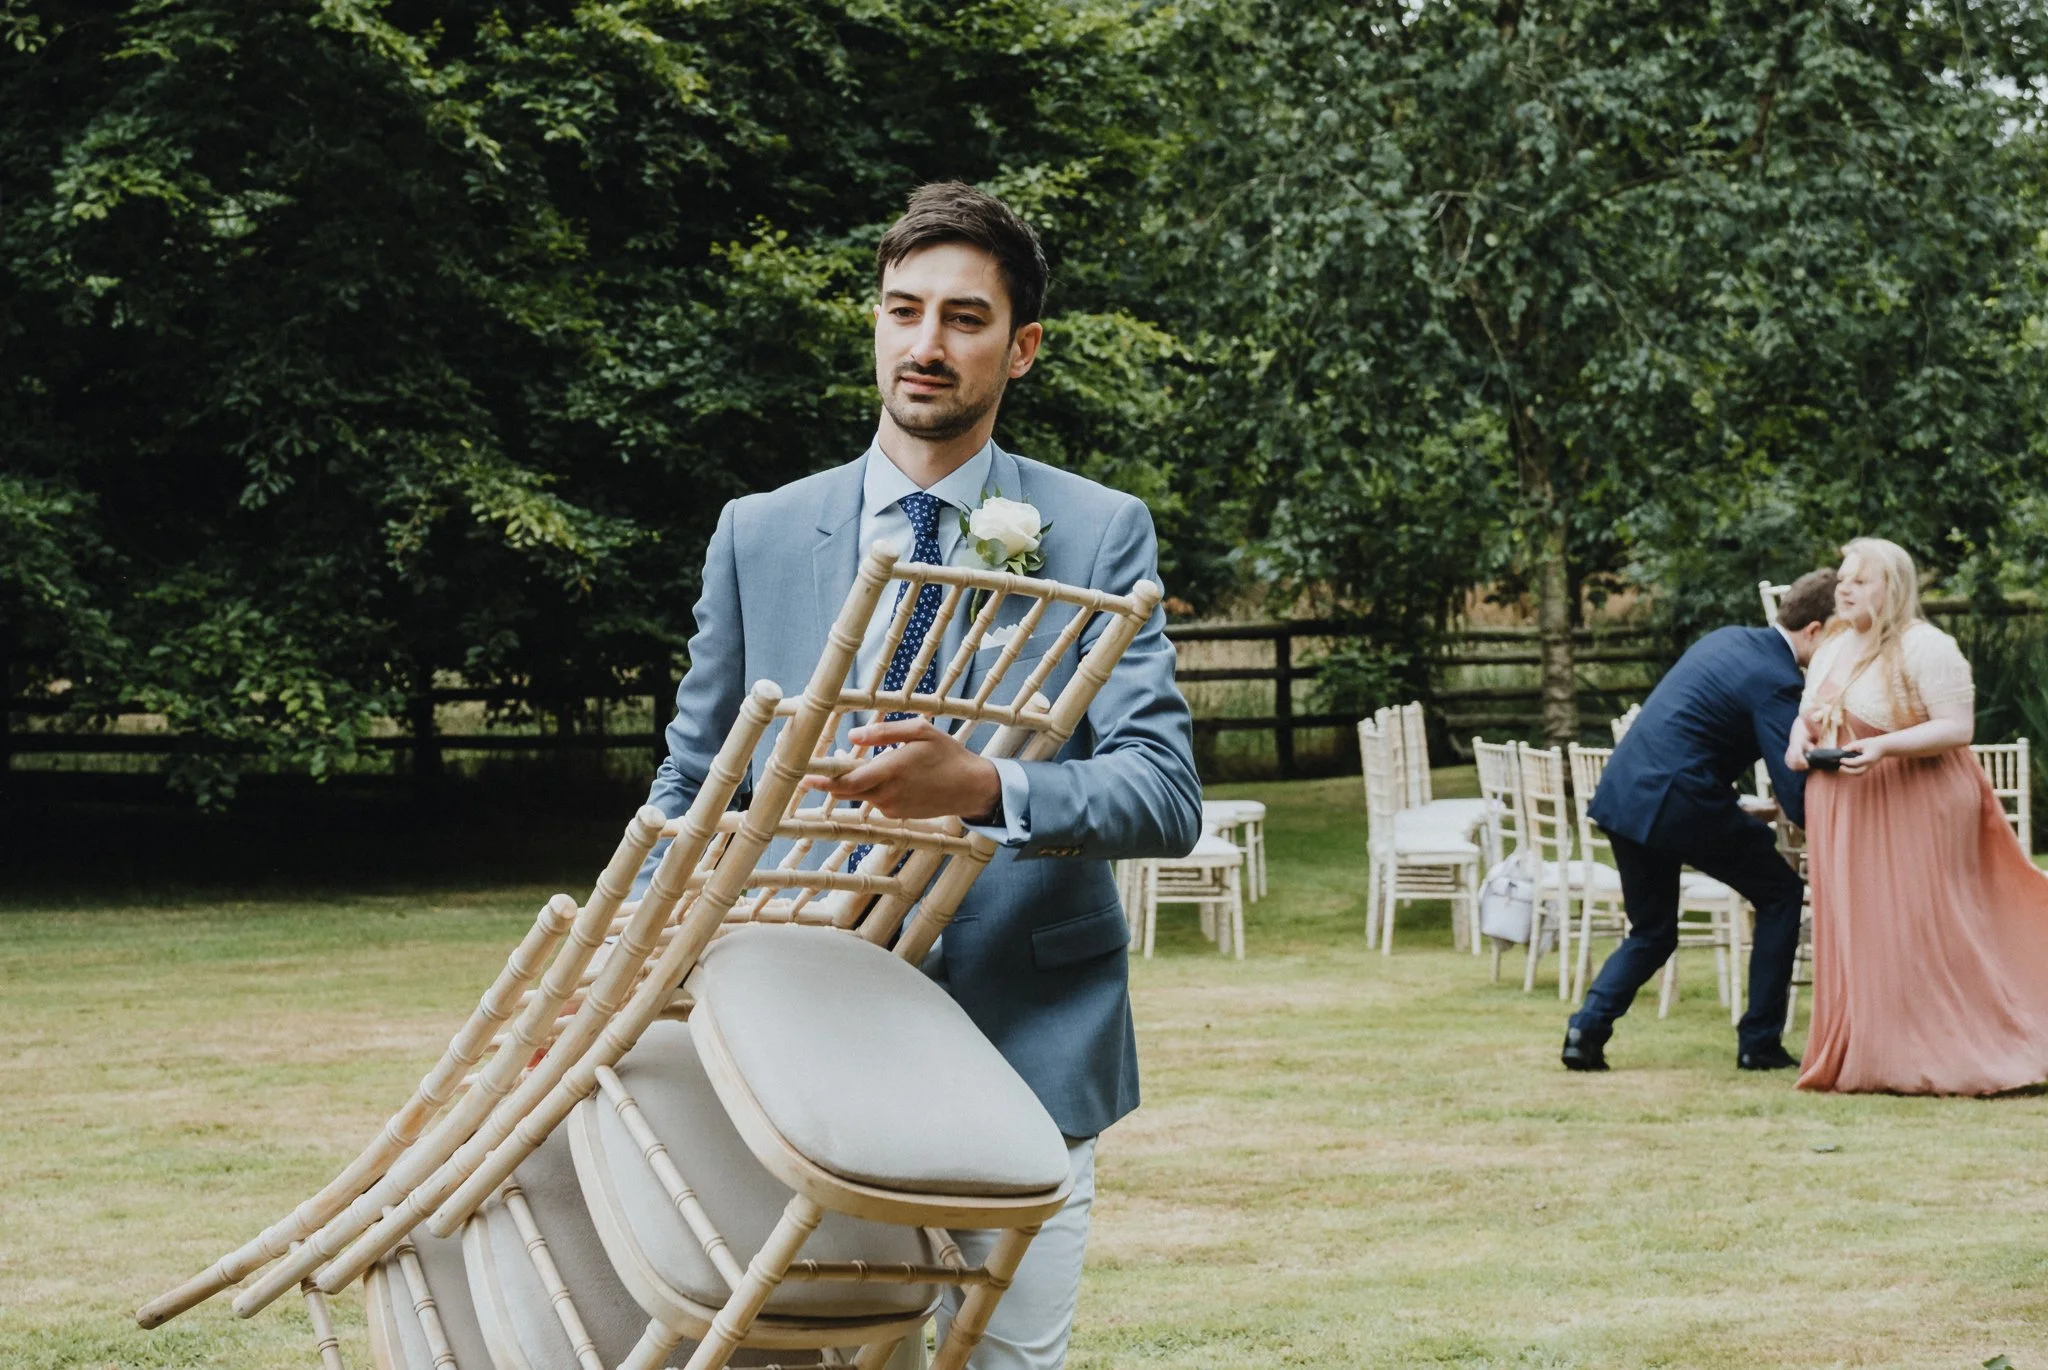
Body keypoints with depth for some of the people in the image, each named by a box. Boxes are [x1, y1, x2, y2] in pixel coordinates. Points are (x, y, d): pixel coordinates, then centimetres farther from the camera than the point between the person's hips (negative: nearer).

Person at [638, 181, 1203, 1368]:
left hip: (1028, 1048, -1)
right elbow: (692, 789, 14)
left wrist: (988, 789, -26)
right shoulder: (760, 535, 8)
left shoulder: (1099, 535, 1)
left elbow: (1168, 794, -8)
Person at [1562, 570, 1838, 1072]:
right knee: (1781, 893, 11)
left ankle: (1586, 1030, 3)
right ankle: (1759, 1043, 10)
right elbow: (1797, 797, -14)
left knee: (1652, 933, 22)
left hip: (1622, 794, 8)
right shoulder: (1775, 682, -11)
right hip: (1679, 802, -8)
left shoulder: (1727, 639, 15)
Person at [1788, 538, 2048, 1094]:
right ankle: (1862, 1058, 14)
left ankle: (1947, 1059, 2)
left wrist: (1884, 745, -27)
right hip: (1844, 817, 7)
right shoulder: (1831, 651, 14)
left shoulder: (1925, 647, -11)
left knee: (1922, 937, -6)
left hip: (1913, 811, -7)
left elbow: (1958, 728, -16)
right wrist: (1798, 738, 0)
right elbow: (1809, 714, 24)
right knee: (1856, 939, 7)